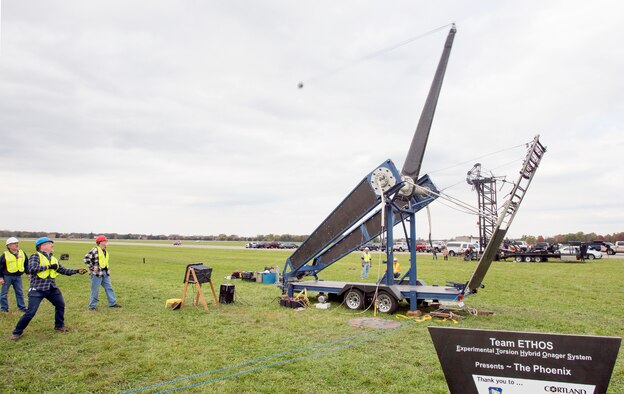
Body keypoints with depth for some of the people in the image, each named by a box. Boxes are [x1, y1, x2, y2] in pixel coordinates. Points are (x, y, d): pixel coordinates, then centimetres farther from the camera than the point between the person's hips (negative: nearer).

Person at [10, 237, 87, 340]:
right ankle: (17, 332, 13)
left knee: (60, 305, 11)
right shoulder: (35, 256, -8)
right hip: (37, 289, -7)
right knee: (31, 312, -6)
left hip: (52, 288, 7)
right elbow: (32, 269, -24)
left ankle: (59, 325, 30)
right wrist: (48, 266, -19)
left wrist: (77, 271, 8)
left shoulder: (53, 259, 13)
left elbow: (63, 270, 16)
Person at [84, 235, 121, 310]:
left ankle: (112, 303, 18)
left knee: (109, 287, 10)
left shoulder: (105, 251, 13)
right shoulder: (95, 250, -13)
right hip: (97, 273, -8)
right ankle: (92, 306, 14)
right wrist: (92, 268, -16)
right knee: (95, 290, 1)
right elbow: (86, 258, -16)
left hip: (105, 273, 8)